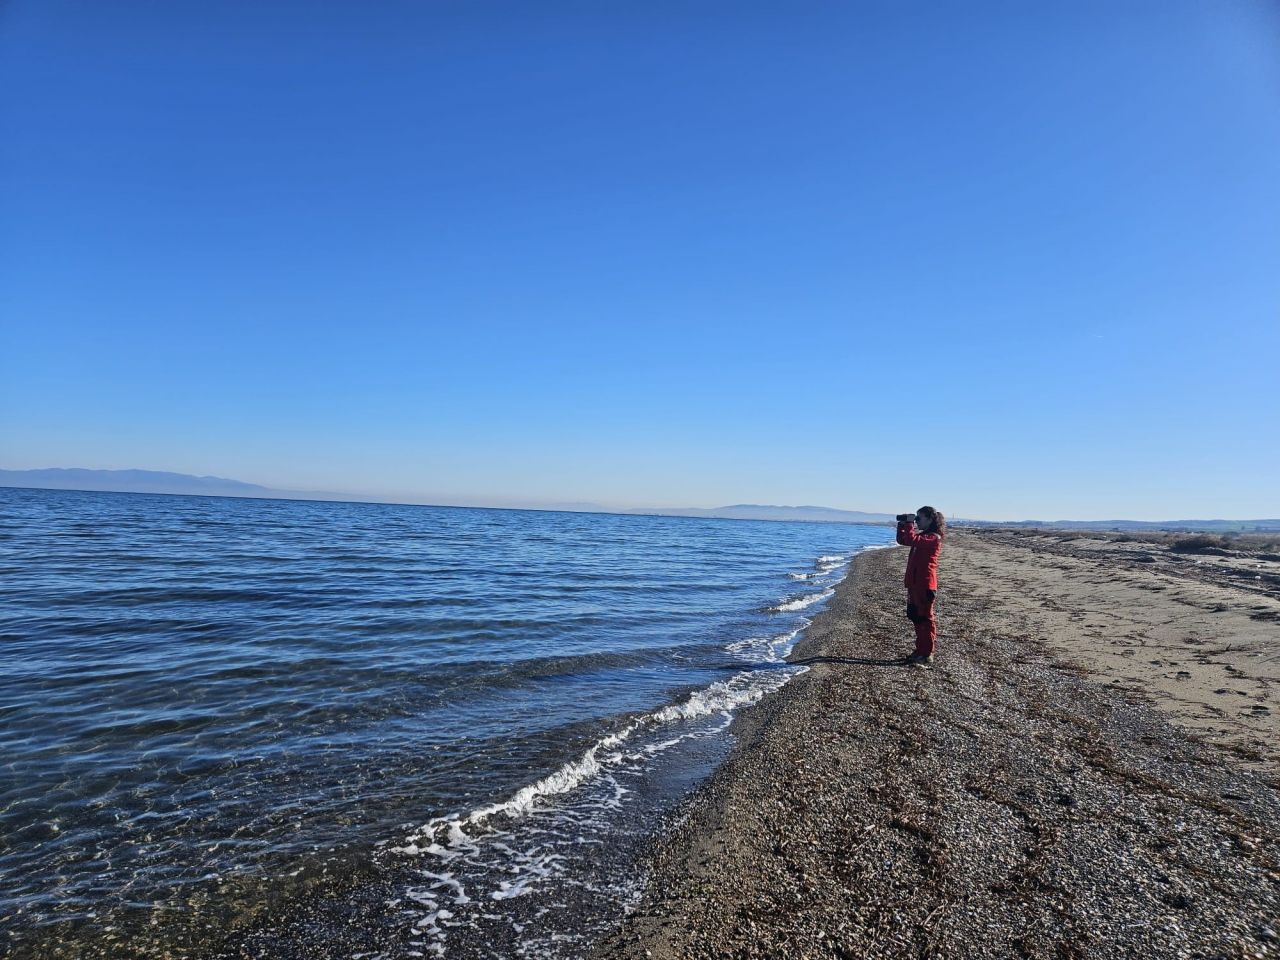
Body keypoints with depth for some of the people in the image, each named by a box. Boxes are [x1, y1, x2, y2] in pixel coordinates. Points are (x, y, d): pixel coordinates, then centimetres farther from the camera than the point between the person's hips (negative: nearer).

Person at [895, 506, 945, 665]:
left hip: (925, 585, -10)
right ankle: (920, 651, 24)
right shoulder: (923, 535, 16)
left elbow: (911, 540, -29)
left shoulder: (933, 537, -15)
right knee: (916, 618, 15)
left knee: (925, 619, -3)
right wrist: (902, 524, 9)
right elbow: (902, 540, 23)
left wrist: (909, 524, -16)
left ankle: (927, 655, 3)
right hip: (915, 583, 10)